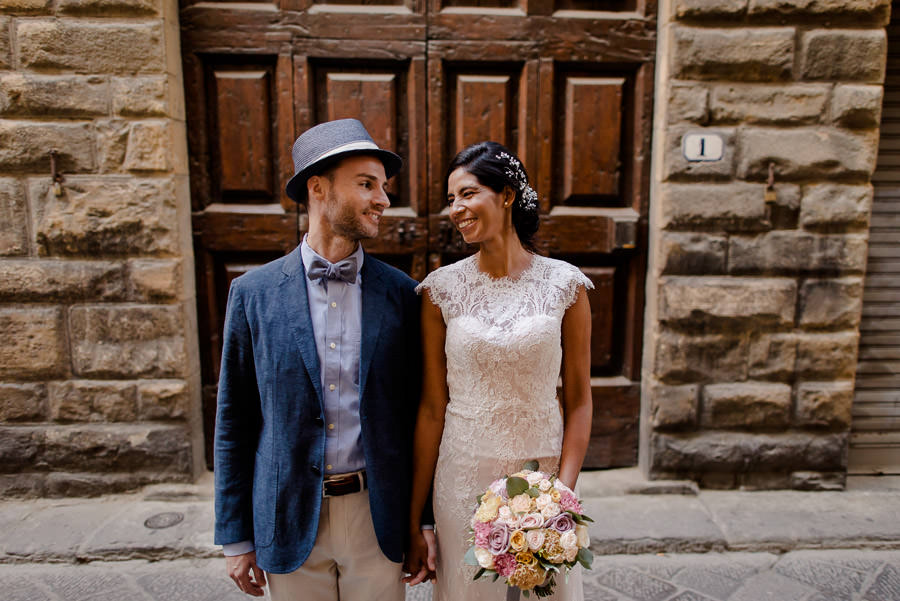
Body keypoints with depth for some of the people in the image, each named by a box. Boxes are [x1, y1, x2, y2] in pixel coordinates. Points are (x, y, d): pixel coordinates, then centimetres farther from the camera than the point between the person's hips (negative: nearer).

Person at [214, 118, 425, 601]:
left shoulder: (401, 294, -4)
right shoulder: (253, 292, -5)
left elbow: (417, 412, 1)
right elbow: (234, 421, 0)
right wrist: (235, 538, 2)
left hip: (376, 518, 1)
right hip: (290, 520, 0)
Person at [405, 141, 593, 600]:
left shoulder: (565, 284, -5)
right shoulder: (441, 289, -5)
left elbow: (578, 400, -1)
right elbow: (432, 408, -3)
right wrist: (413, 523, -1)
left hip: (543, 474, 0)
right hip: (463, 480, 0)